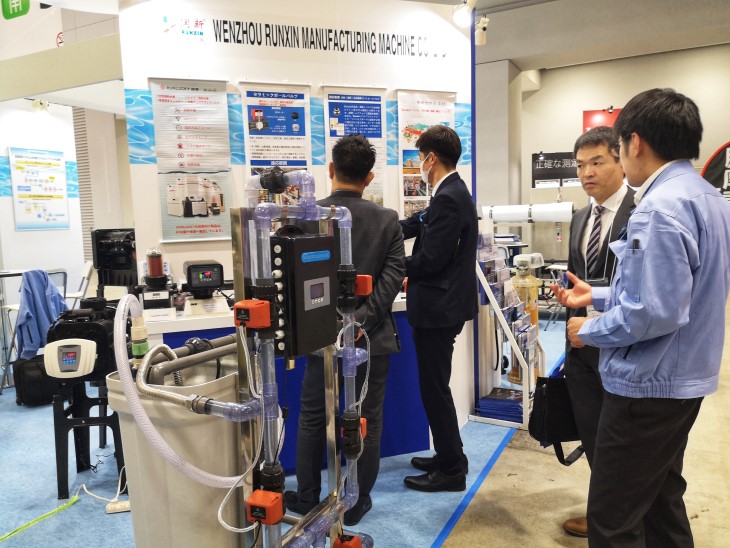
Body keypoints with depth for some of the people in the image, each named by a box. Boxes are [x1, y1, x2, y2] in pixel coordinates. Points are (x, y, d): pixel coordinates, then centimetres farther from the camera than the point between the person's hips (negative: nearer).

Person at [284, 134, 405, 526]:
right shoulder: (387, 219, -4)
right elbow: (393, 275, -13)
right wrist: (363, 320, -16)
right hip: (371, 336, 0)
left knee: (312, 418, 18)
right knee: (367, 422, 13)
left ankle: (307, 498, 32)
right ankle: (356, 503, 27)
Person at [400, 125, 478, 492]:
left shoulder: (448, 199, -19)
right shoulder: (452, 194, 12)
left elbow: (431, 259, -21)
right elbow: (417, 224, 16)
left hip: (438, 309, -10)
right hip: (442, 305, 10)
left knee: (435, 389, 2)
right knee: (435, 387, 20)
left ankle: (451, 470, 17)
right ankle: (448, 456, 34)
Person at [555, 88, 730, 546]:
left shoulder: (660, 206, -23)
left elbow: (657, 311, -29)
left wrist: (590, 330, -13)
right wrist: (596, 296, 16)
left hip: (649, 385, -10)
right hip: (684, 378, 10)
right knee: (662, 502, 25)